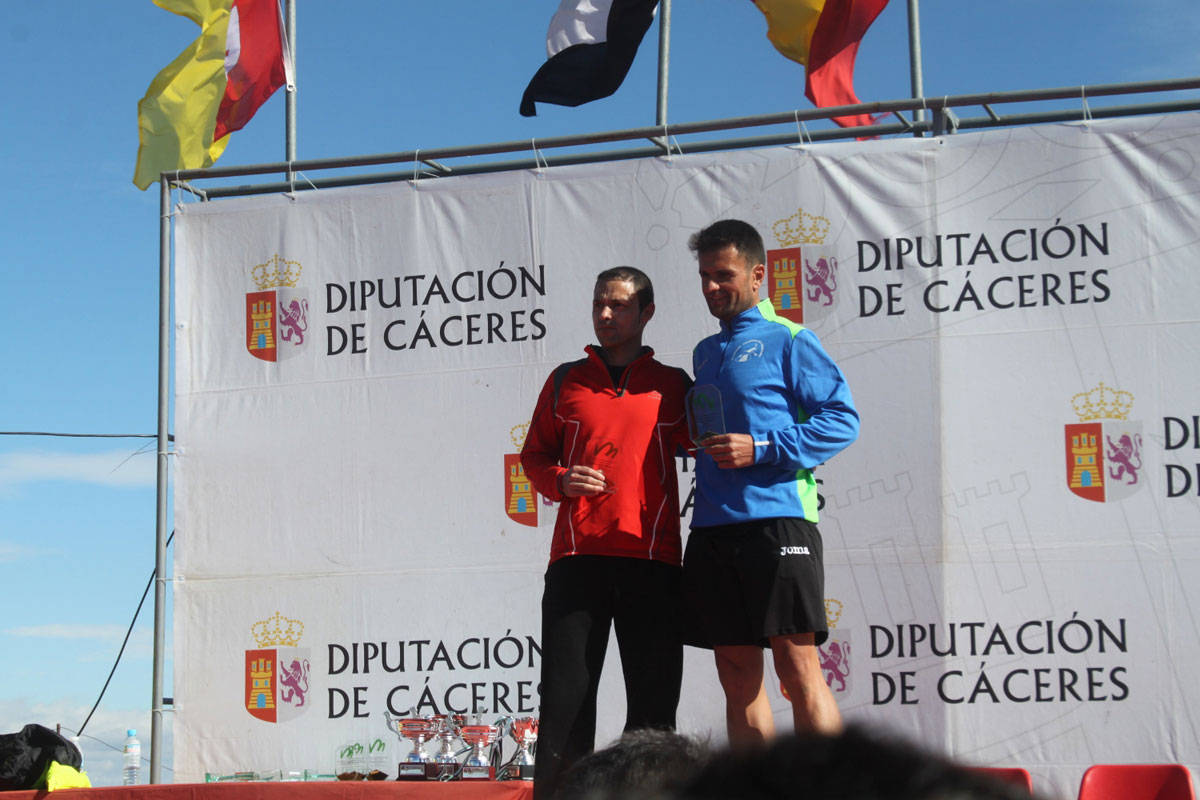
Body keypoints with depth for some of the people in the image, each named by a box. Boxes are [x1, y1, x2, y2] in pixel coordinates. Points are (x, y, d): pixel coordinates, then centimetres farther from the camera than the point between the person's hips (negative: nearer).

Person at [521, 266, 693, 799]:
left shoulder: (673, 386, 11)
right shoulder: (565, 381, 14)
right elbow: (534, 455, 16)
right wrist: (560, 480, -4)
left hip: (652, 560, 0)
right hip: (576, 556, 0)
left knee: (654, 703, 1)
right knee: (565, 696, -3)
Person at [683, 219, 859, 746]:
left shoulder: (787, 340, 0)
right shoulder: (705, 352, 21)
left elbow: (842, 420, -7)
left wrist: (762, 449, -14)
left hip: (776, 517, -7)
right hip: (713, 525, 7)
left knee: (797, 665, -8)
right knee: (737, 672, 7)